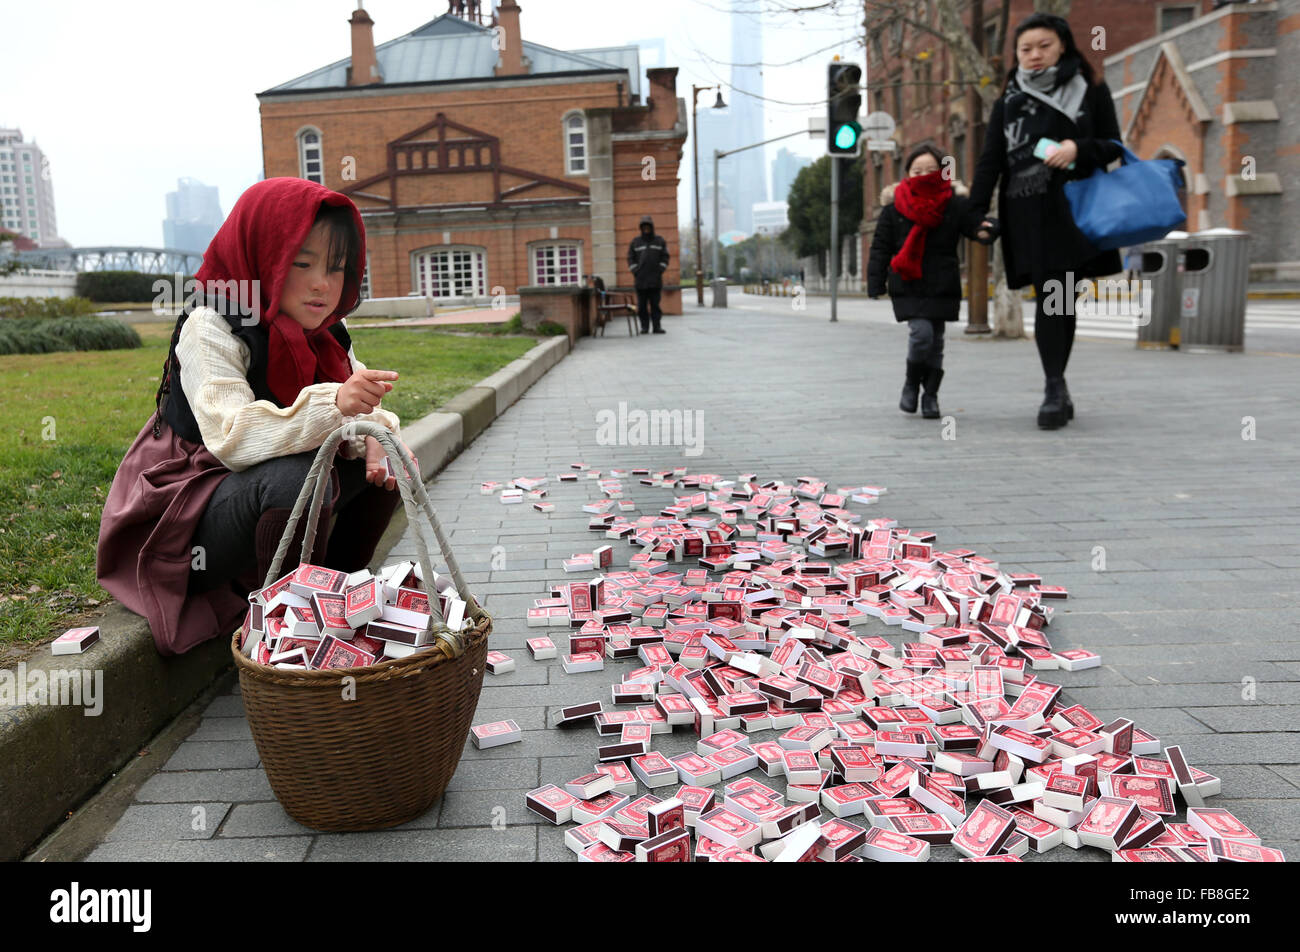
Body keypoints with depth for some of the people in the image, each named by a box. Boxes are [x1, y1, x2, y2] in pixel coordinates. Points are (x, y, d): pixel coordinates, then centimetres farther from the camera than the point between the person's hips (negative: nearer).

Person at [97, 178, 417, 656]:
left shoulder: (324, 337, 4)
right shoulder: (210, 328, -18)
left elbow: (362, 410, 2)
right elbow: (232, 438, -33)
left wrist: (374, 434, -24)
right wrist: (332, 404, -48)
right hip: (182, 531, -8)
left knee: (382, 456, -3)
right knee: (290, 476, -36)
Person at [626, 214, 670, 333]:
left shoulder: (660, 241, 9)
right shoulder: (635, 242, 8)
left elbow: (665, 257, 8)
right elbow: (630, 258, 8)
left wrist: (661, 269, -3)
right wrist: (635, 271, -3)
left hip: (656, 279, 0)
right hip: (640, 280, 0)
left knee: (655, 304, 0)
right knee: (642, 305, 0)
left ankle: (657, 326, 2)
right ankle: (644, 327, 5)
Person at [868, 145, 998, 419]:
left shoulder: (956, 203, 2)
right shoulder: (894, 206, 1)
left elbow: (976, 224, -4)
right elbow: (880, 247, 3)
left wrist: (988, 230, -29)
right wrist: (876, 283, -3)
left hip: (942, 286, 2)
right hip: (907, 286, -2)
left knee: (936, 340, 7)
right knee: (921, 333, -16)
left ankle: (931, 394, 21)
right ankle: (911, 384, 7)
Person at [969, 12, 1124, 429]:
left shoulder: (1091, 91, 10)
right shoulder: (1009, 100, 12)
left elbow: (1114, 146, 8)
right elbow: (990, 161, 5)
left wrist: (1079, 149, -13)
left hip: (1073, 208, 0)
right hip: (1027, 214, 0)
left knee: (1060, 299, -1)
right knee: (1050, 298, -7)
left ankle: (1055, 387, 7)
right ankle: (1055, 388, -8)